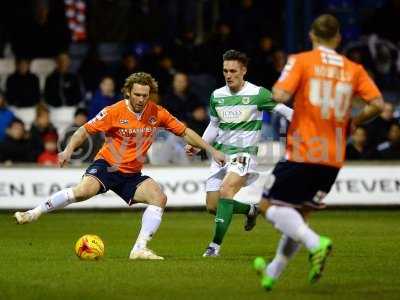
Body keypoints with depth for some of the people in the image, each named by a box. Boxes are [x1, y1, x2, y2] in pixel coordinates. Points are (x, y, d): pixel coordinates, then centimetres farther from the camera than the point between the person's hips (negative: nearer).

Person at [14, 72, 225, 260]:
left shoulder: (157, 113, -2)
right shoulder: (114, 112, -12)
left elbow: (184, 132, 9)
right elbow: (85, 130, -8)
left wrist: (211, 150, 7)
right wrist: (69, 149, -24)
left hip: (132, 175, 4)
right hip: (106, 165, -4)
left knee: (159, 198, -18)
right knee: (84, 191, -31)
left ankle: (140, 248, -17)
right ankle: (33, 214, -19)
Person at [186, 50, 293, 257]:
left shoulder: (257, 94, -9)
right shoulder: (216, 96, 6)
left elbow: (284, 111, -3)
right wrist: (198, 146, 10)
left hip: (244, 153, -6)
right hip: (221, 153, 6)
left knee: (225, 191, -28)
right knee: (212, 206, 4)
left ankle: (215, 245, -23)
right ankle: (250, 210, 34)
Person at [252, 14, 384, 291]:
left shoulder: (301, 61, -2)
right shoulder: (354, 69, 8)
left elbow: (280, 96, -16)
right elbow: (377, 104, -1)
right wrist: (353, 122, 16)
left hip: (302, 151, -5)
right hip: (334, 157, 5)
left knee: (270, 205, 1)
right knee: (300, 214, 18)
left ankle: (315, 242, -22)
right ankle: (273, 272, 26)